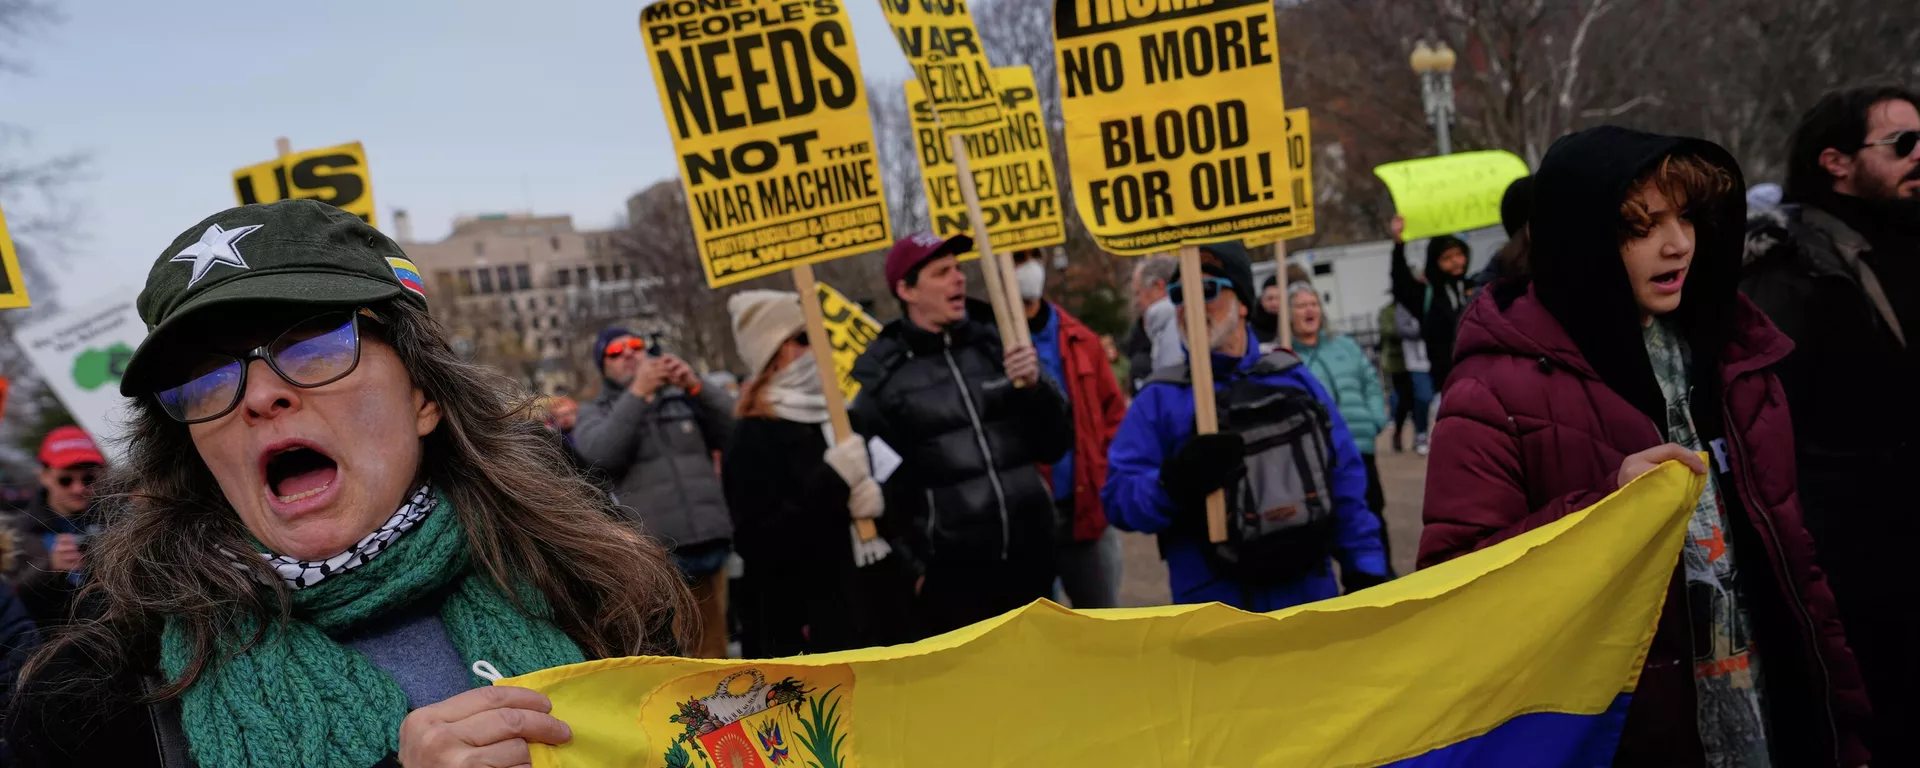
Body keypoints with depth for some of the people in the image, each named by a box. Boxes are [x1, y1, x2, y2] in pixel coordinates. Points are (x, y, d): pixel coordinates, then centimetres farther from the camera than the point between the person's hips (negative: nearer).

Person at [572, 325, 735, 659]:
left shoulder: (684, 399, 18)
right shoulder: (594, 413, 13)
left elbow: (735, 431, 4)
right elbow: (601, 454, -8)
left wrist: (696, 387, -9)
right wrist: (637, 392, -11)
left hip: (710, 546, 3)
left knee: (712, 653, 12)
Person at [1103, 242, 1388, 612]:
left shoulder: (1294, 380, 6)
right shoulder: (1160, 399, -2)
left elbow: (1345, 482, 9)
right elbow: (1119, 497, -8)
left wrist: (1365, 569, 4)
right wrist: (1173, 482, -27)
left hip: (1311, 604, 3)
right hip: (1216, 620, -3)